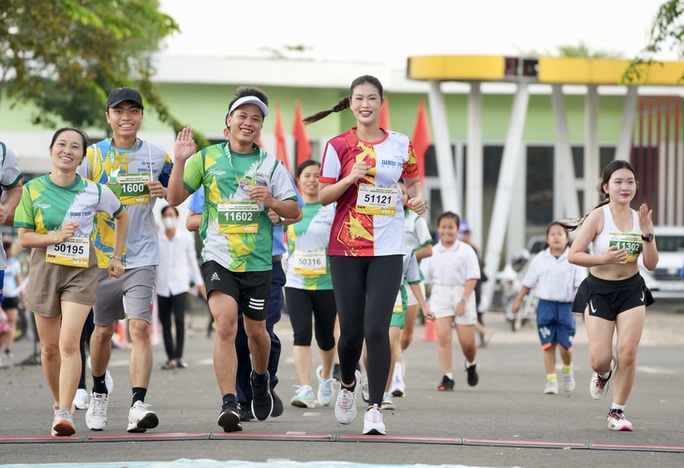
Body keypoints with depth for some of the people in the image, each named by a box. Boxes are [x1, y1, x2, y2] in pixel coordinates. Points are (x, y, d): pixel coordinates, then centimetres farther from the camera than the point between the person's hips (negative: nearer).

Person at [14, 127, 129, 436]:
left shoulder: (94, 192, -3)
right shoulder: (33, 190, -1)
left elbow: (122, 216, 16)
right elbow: (24, 237, -2)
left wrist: (117, 257, 13)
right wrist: (56, 237, -19)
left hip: (81, 272, -2)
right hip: (44, 270, 2)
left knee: (69, 343, -17)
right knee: (49, 347, 8)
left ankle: (64, 414, -18)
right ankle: (59, 403, 30)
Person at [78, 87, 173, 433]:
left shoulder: (157, 156, 3)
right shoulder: (93, 155, -1)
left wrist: (164, 192, -6)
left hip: (142, 257, -1)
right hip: (102, 256, 1)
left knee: (140, 327, -15)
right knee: (103, 330, 11)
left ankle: (138, 405, -22)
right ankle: (98, 392, 36)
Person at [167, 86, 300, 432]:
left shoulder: (271, 164, 6)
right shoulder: (207, 157, 4)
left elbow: (294, 210, 7)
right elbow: (175, 199, 5)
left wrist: (270, 202, -13)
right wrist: (180, 162, -8)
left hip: (258, 261, 2)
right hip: (218, 257, -2)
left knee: (255, 330, 13)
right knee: (225, 324, -20)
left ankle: (260, 379, 45)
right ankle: (228, 404, -23)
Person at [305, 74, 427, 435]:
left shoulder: (401, 145, 5)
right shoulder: (339, 146, 2)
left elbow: (413, 181, 19)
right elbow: (323, 196, 2)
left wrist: (418, 198, -3)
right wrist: (350, 178, -15)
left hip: (387, 250, 0)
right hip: (346, 248, 0)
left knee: (377, 328, -12)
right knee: (351, 330, 3)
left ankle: (374, 409, -4)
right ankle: (348, 383, 35)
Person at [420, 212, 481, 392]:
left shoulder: (466, 250, -1)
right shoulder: (433, 252, 6)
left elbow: (472, 277, -5)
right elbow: (424, 279, 9)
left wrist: (463, 300, -15)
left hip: (462, 294, -1)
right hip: (440, 294, 2)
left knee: (467, 341, 1)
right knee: (443, 336, -10)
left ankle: (471, 364, 34)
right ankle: (447, 377, -7)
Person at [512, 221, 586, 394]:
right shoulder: (540, 259, 5)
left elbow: (581, 284, -4)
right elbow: (528, 283, 12)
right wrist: (518, 301, 13)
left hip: (566, 306, -2)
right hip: (546, 305, 2)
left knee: (565, 345, -4)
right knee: (548, 344, -1)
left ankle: (568, 370, 26)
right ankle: (551, 380, 5)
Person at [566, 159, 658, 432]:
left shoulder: (640, 218, 1)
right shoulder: (598, 217, -11)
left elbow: (651, 264, -1)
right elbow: (573, 255, -13)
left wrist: (647, 232, -14)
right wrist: (605, 259, -25)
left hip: (632, 291, 3)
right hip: (599, 291, -3)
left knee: (628, 353, -8)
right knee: (600, 359, -5)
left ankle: (617, 412, 5)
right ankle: (603, 374, 34)